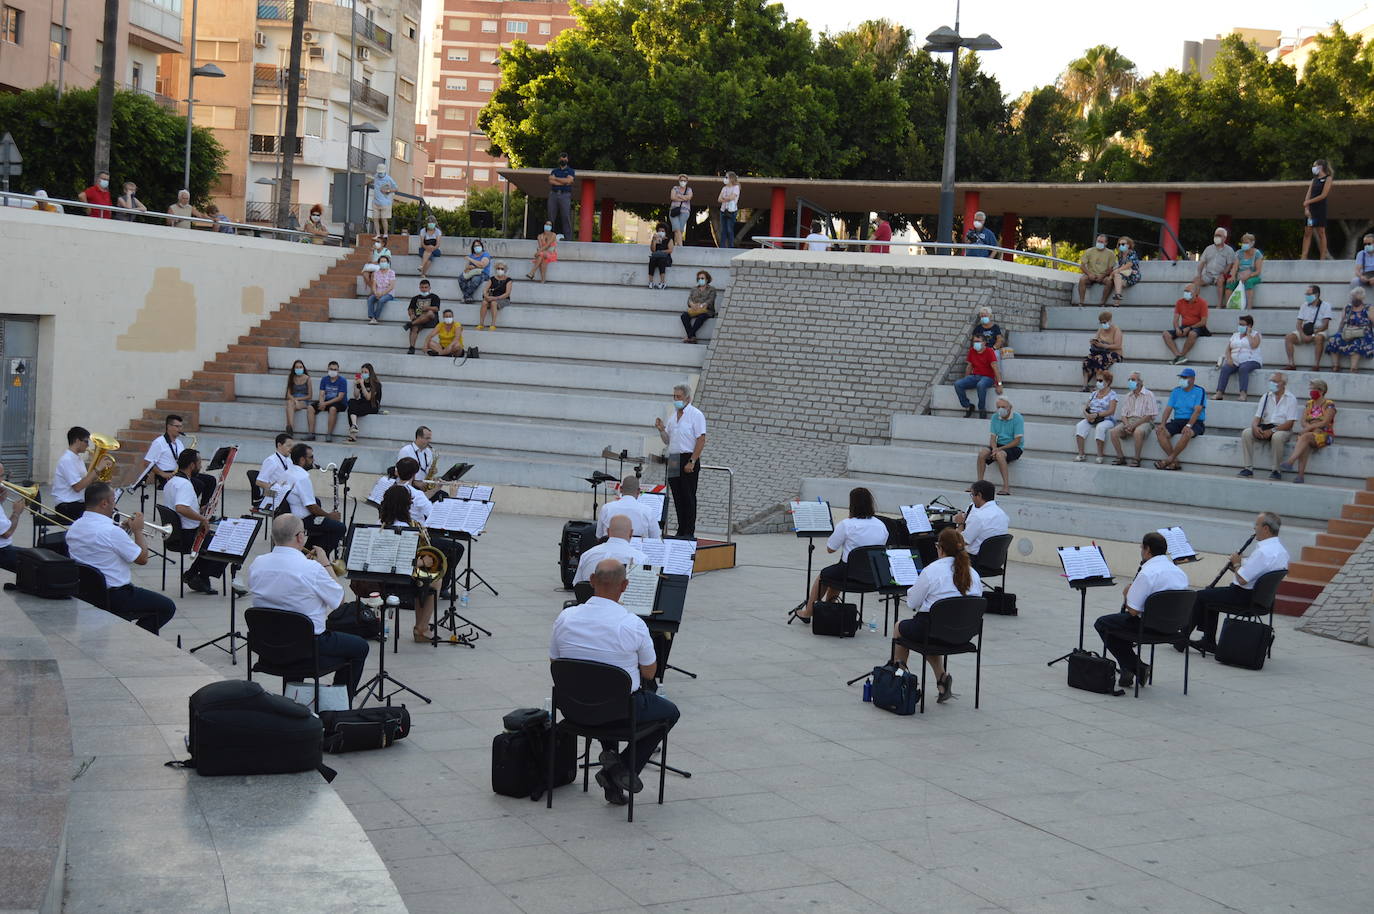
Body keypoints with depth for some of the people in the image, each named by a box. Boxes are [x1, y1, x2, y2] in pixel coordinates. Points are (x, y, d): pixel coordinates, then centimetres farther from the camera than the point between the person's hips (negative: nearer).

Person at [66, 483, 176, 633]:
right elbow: (142, 559, -14)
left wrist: (124, 530, 13)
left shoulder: (73, 528, 2)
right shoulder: (111, 531, -24)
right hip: (113, 597, -9)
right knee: (167, 608, 5)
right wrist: (138, 530, -1)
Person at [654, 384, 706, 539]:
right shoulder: (673, 416, 16)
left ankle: (689, 533, -3)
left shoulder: (695, 415, -7)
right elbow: (667, 441, 21)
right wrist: (661, 429, 0)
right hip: (673, 461, 7)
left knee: (688, 497, -6)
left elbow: (701, 440, -13)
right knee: (678, 497, 8)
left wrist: (692, 461, -19)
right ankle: (681, 531, 13)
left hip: (688, 459, -7)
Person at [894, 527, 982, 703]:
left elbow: (912, 603, -9)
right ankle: (942, 677, 16)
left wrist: (913, 589, 13)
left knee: (900, 627, 27)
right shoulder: (973, 574, 0)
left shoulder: (931, 571, -15)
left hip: (933, 630, -5)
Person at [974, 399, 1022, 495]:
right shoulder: (995, 418, 5)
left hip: (1015, 447, -5)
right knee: (982, 453, -22)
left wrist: (999, 449, -21)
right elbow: (992, 437, 5)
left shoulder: (1018, 418, -12)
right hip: (999, 445, 5)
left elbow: (1017, 441, -16)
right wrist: (994, 448, -18)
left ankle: (1006, 487, -35)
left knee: (1000, 455, -36)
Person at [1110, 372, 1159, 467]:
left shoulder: (1149, 395, -1)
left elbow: (1149, 416, -9)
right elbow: (1123, 414, 14)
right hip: (1129, 421, 6)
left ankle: (1136, 459, -26)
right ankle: (1121, 457, -11)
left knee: (1138, 432, -39)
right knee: (1113, 431, -20)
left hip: (1144, 421, -6)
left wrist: (1134, 425, -17)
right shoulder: (1128, 396, 18)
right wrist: (1127, 425, -9)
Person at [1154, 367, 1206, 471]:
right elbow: (1168, 408, 7)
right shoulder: (1176, 391, 14)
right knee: (1160, 432, -23)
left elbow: (1197, 411, -13)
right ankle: (1174, 462, -24)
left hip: (1195, 422, -5)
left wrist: (1188, 425, -27)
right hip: (1177, 421, 5)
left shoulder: (1199, 391, -1)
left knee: (1187, 433, -39)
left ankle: (1169, 460, -28)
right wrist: (1162, 423, -10)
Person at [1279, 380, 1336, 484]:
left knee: (1305, 437, -35)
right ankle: (1301, 475, -44)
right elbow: (1303, 421, 6)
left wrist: (1310, 427, -19)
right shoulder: (1309, 404, 16)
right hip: (1309, 433, 4)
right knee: (1305, 444, -32)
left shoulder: (1329, 405, -1)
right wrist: (1314, 428, -13)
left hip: (1324, 435, -4)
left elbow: (1325, 422, -13)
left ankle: (1290, 462, -49)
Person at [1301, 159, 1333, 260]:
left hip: (1321, 208, -6)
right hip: (1311, 209, 6)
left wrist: (1308, 202, -10)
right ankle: (1304, 256, -3)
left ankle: (1323, 257, -1)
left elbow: (1323, 195, -11)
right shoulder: (1314, 179, 16)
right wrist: (1306, 209, -5)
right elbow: (1308, 194, 8)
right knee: (1307, 232, 0)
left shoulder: (1328, 179, -1)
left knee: (1321, 233, -4)